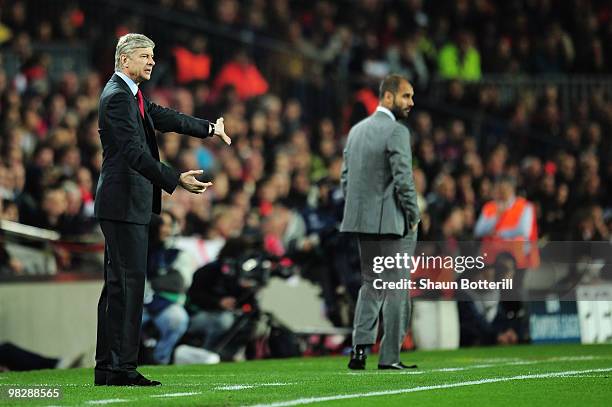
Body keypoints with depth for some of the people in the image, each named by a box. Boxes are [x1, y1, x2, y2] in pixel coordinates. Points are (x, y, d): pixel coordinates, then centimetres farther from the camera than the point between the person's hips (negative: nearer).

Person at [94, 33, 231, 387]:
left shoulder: (131, 95, 16)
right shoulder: (117, 97, -15)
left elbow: (164, 117, 30)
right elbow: (135, 152, -24)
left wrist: (210, 129, 38)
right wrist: (176, 180, -29)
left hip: (128, 204, 11)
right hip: (124, 204, -11)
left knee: (118, 284, 10)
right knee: (129, 282, -11)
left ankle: (107, 367, 13)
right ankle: (121, 367, -12)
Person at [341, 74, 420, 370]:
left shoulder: (356, 130, 11)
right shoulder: (396, 132, -13)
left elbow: (345, 177, 13)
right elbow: (403, 179, -18)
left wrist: (359, 210, 16)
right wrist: (413, 217, -7)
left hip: (363, 222, 7)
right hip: (393, 223, -7)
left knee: (370, 285, 16)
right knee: (395, 290, 1)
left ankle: (360, 347, 4)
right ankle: (389, 357, 2)